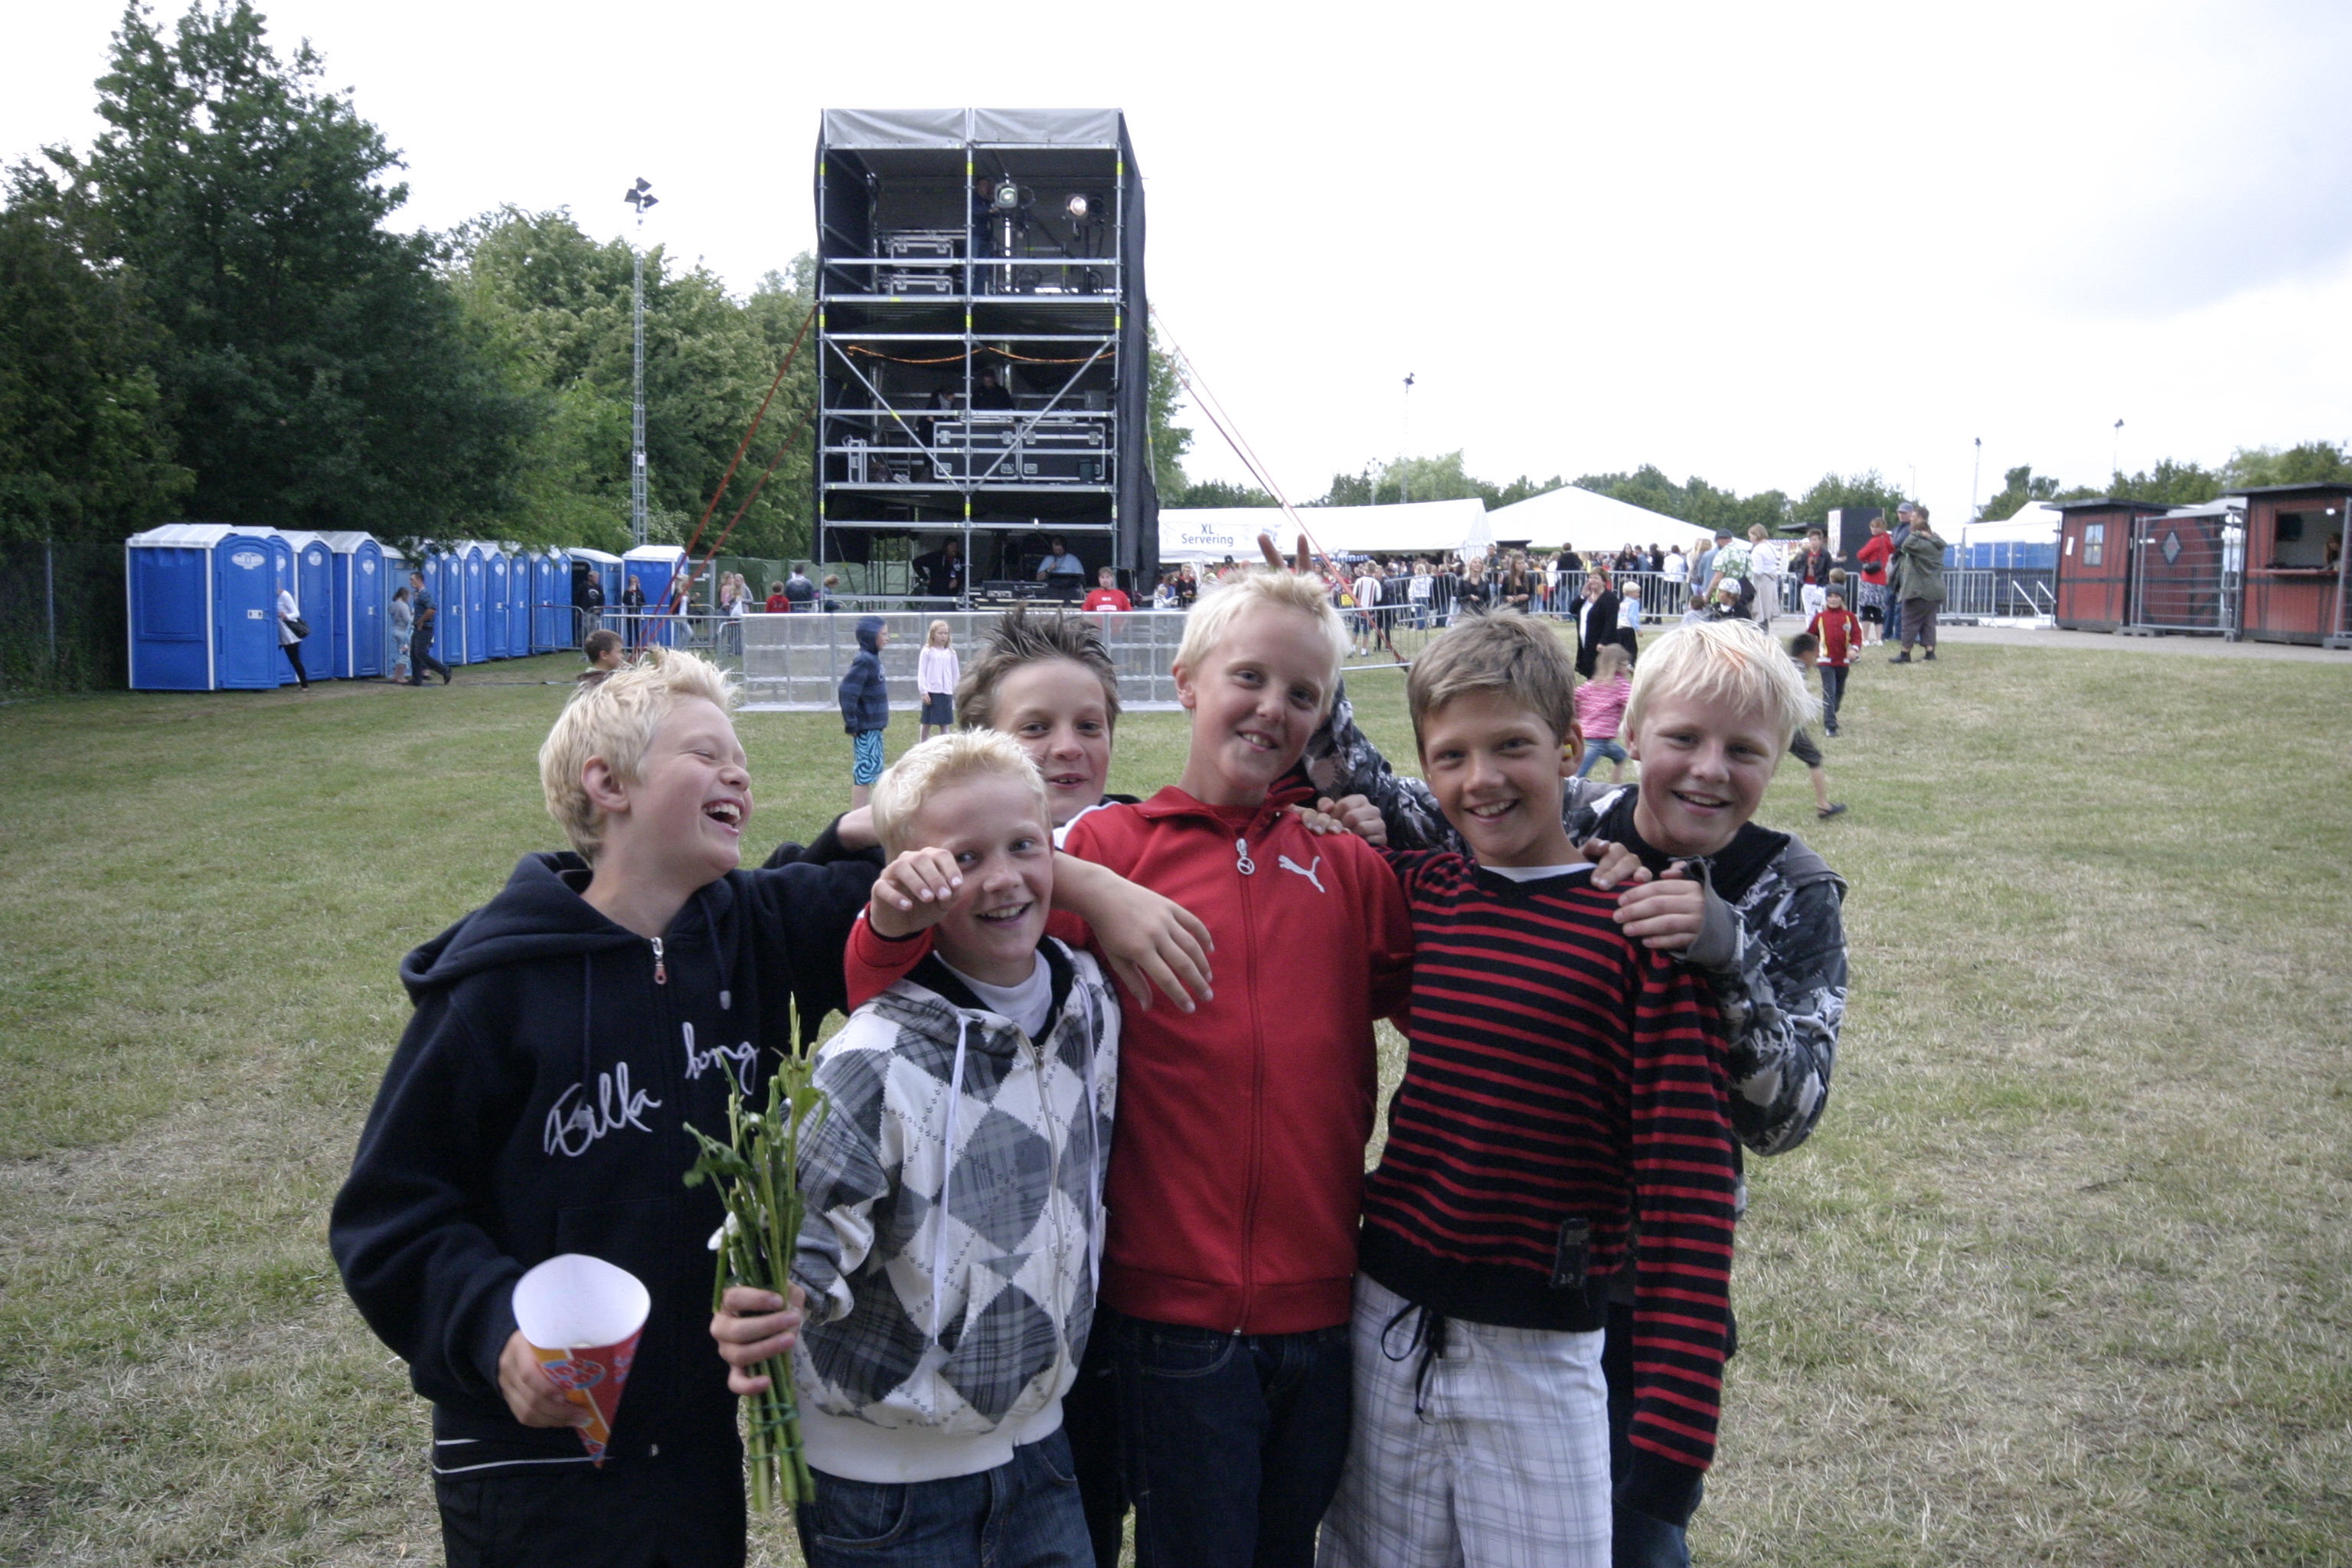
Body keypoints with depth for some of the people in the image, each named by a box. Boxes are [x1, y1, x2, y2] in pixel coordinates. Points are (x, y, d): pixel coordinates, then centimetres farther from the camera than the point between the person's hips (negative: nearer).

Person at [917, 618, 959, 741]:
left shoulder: (950, 653, 8)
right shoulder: (927, 652, -2)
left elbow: (956, 674, 13)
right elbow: (921, 673, -4)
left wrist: (957, 692, 8)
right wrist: (923, 691, -11)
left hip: (947, 693, 3)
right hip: (932, 692, -3)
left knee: (946, 724, 6)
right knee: (927, 723, 5)